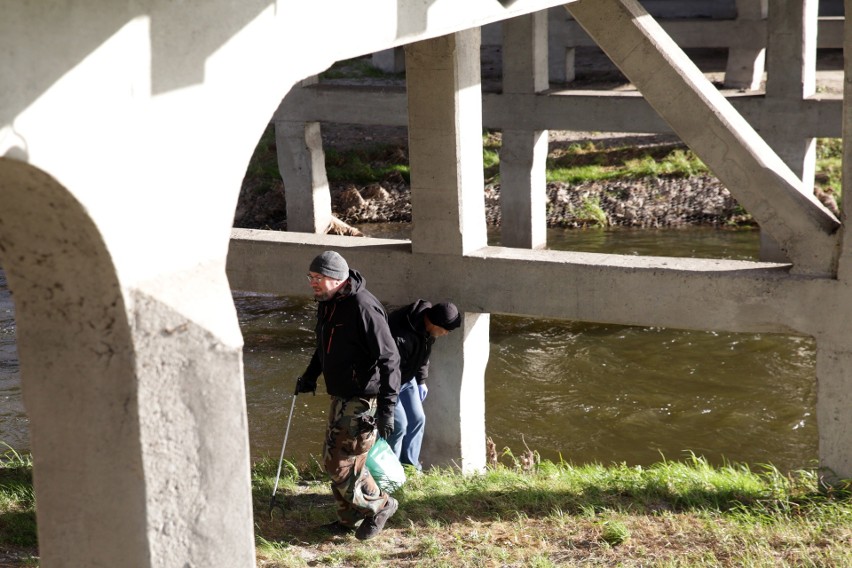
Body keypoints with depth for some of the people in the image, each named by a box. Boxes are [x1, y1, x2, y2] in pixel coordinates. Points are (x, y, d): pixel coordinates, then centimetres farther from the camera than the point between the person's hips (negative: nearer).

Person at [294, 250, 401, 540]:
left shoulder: (363, 307, -23)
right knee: (332, 459, 16)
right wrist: (310, 375, 20)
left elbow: (389, 358, -24)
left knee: (342, 465, -6)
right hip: (341, 397, 10)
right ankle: (350, 518, 32)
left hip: (363, 400, -10)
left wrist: (387, 407, -27)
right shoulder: (326, 303, 6)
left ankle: (379, 505, 16)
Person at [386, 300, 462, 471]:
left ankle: (411, 466, 22)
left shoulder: (428, 329, -10)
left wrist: (421, 381, 11)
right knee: (398, 424, -9)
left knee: (417, 419, 9)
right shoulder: (401, 335, -39)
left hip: (407, 378, 9)